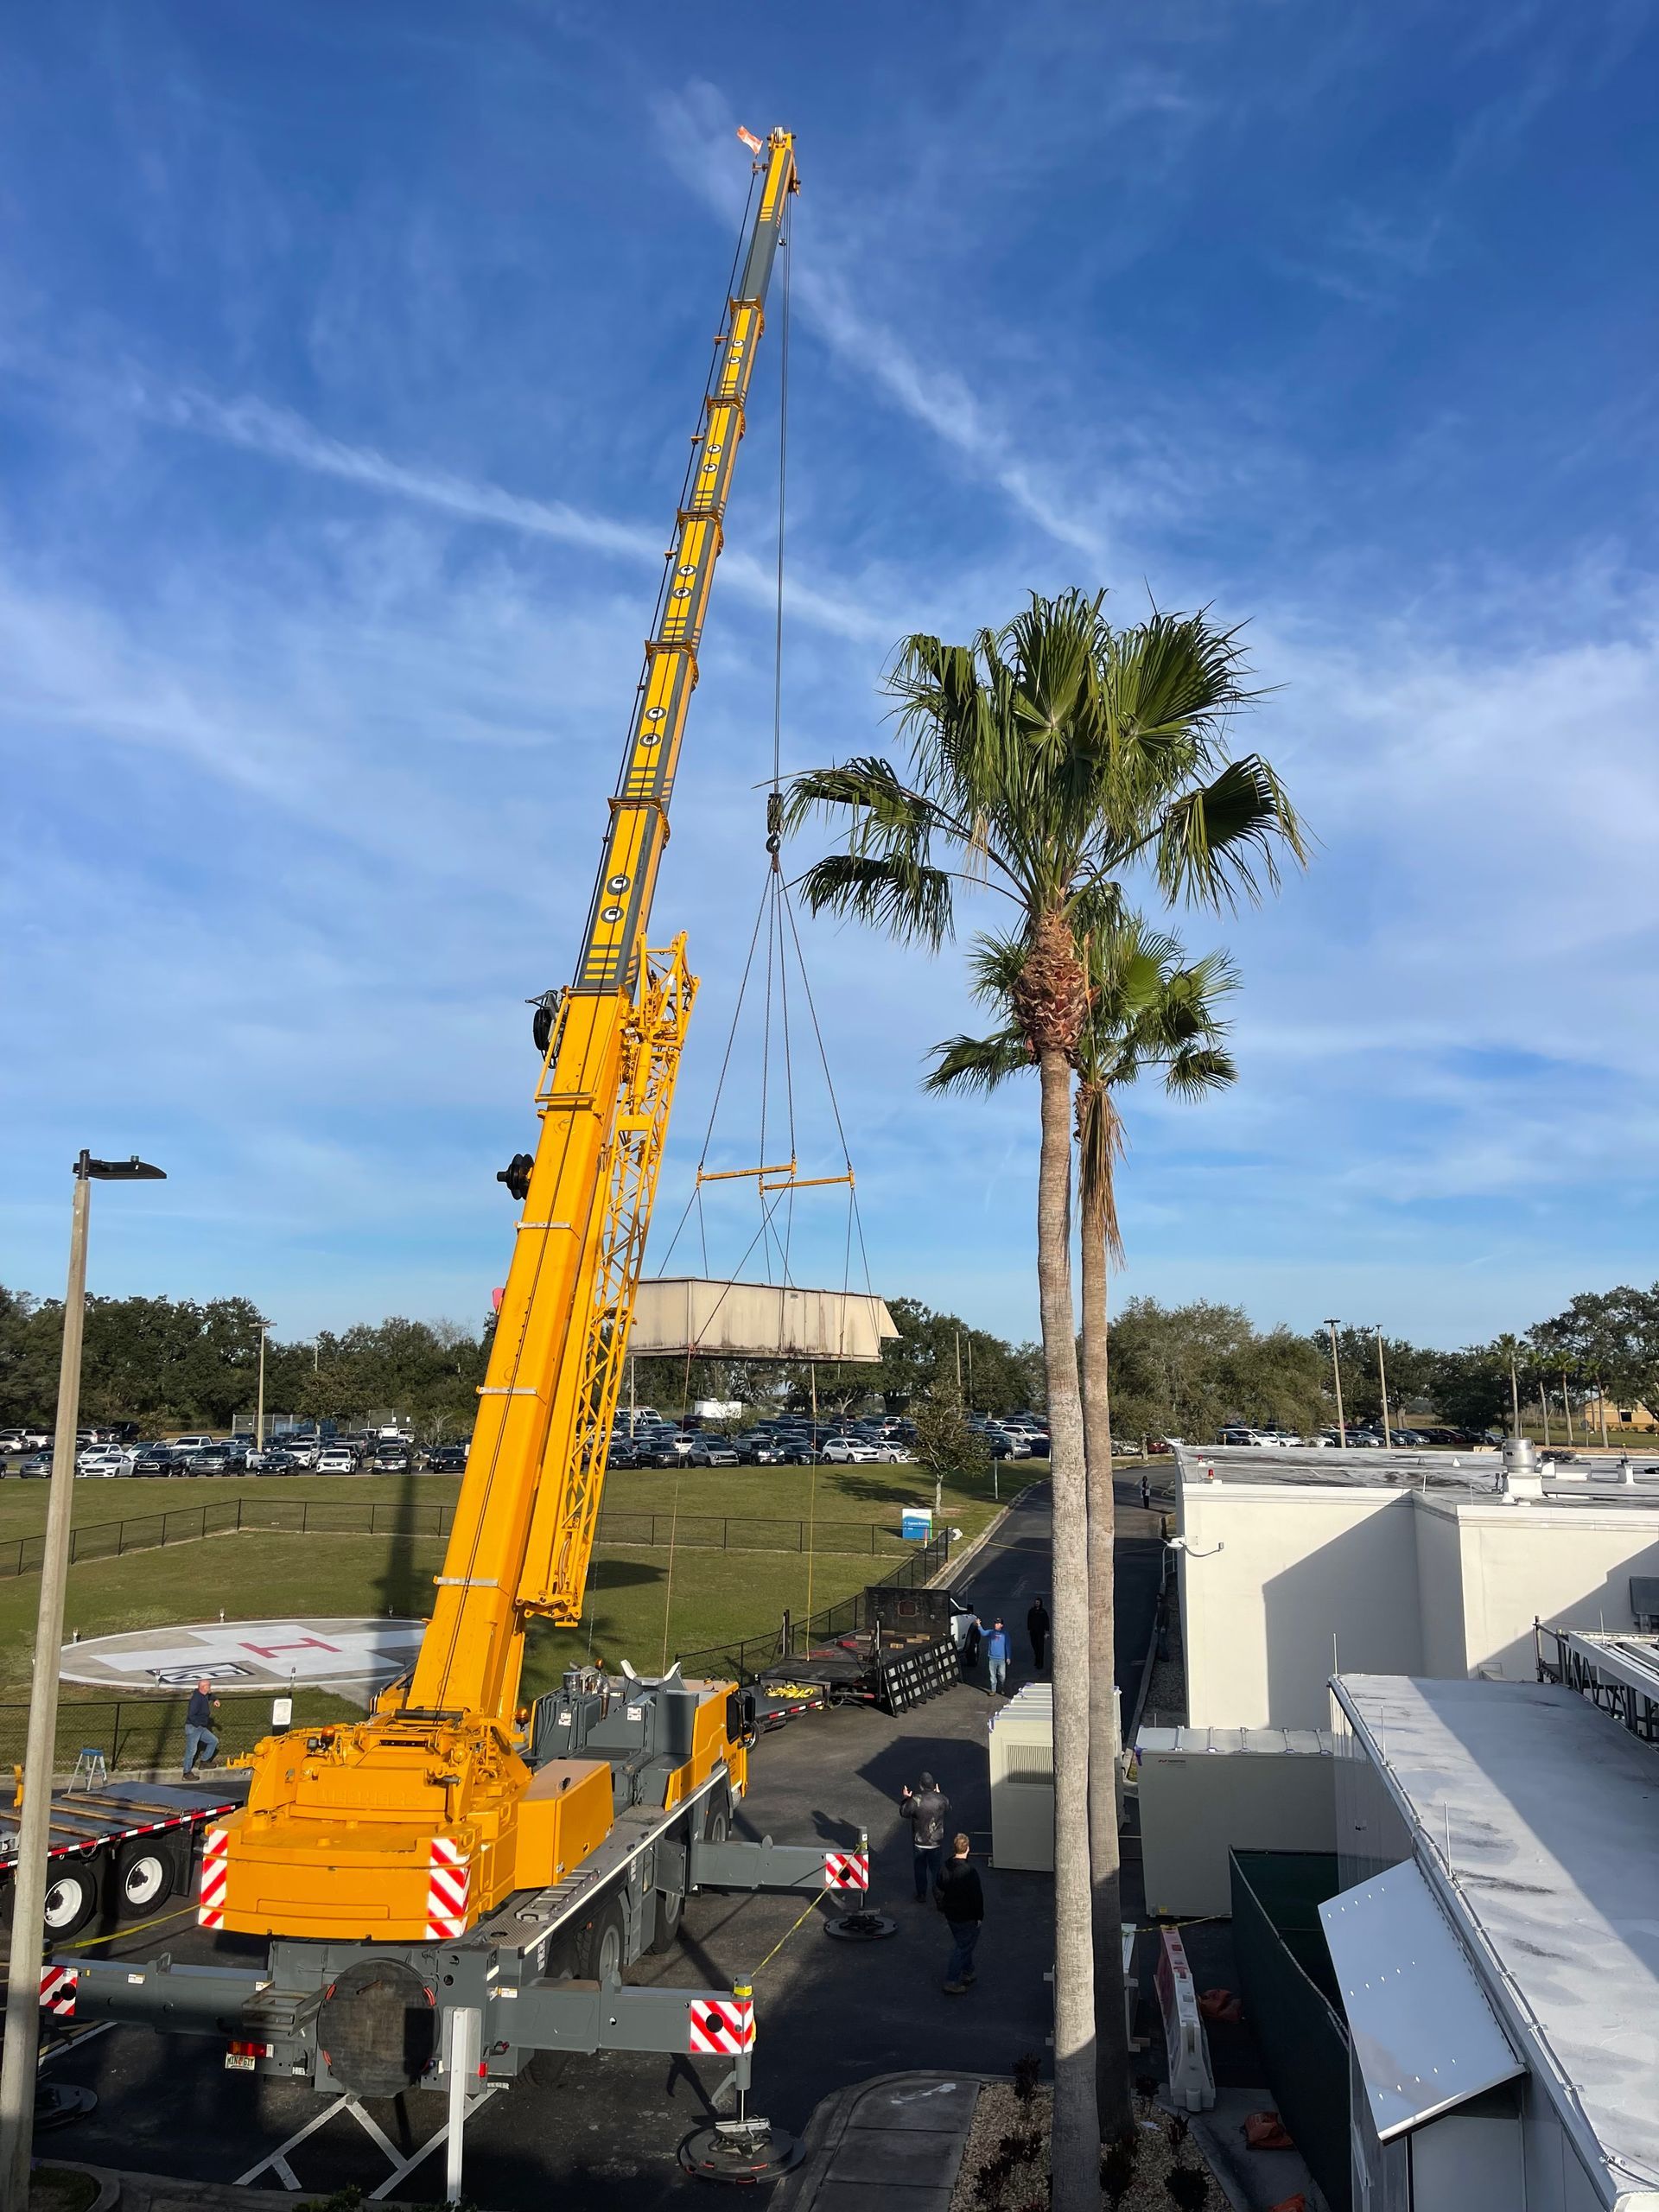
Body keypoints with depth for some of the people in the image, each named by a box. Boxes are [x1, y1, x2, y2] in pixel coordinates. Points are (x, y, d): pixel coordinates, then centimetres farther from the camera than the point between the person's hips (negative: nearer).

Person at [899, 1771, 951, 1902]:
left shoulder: (915, 1800, -23)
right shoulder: (942, 1799, -16)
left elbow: (904, 1813, -8)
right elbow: (948, 1813, 5)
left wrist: (905, 1798, 6)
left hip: (919, 1843, -2)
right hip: (937, 1842, 2)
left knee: (920, 1869, 18)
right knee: (936, 1869, 20)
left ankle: (921, 1895, 28)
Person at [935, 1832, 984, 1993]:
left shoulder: (945, 1867, -5)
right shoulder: (970, 1871, -27)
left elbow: (937, 1889, 5)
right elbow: (977, 1896, -21)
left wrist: (943, 1908, 17)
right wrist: (979, 1916, -8)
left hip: (950, 1914, 7)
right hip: (966, 1917, -7)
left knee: (962, 1944, 24)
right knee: (963, 1947, 6)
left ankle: (968, 1974, 37)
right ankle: (951, 1983, 9)